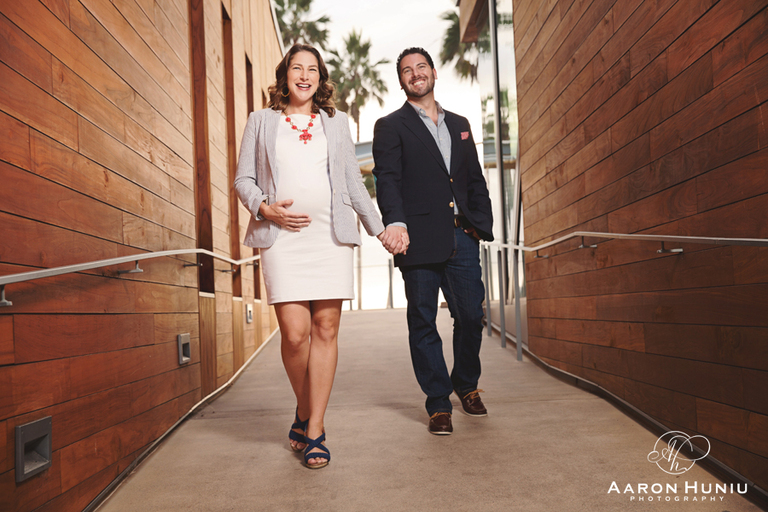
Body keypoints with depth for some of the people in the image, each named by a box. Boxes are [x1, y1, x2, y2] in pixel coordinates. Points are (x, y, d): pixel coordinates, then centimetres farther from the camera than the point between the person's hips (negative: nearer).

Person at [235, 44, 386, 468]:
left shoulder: (336, 123, 19)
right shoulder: (261, 121, 16)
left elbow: (353, 182, 20)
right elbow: (243, 178, 12)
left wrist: (379, 228, 16)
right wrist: (264, 208, -7)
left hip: (330, 235, 2)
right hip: (281, 235, -1)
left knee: (325, 329, -4)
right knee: (294, 332, -10)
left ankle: (313, 431, 5)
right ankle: (305, 410, 17)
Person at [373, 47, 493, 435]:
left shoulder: (459, 125, 21)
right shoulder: (390, 127, 6)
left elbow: (476, 181, 20)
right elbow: (387, 179, -8)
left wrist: (483, 225, 7)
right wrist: (395, 222, -26)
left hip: (462, 237, 4)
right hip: (420, 238, -3)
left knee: (471, 316, 3)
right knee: (423, 323, 1)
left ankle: (466, 384, 30)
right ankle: (439, 405, 14)